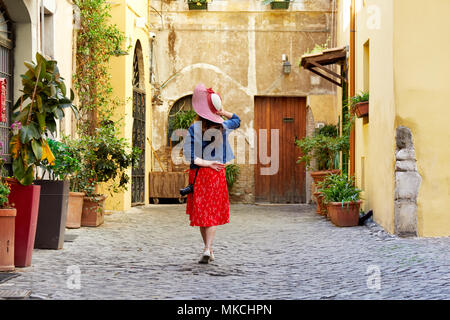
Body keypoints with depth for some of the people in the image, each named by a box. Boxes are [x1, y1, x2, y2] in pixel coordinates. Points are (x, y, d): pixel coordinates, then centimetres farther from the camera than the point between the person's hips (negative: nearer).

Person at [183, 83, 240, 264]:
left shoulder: (193, 129, -7)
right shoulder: (223, 127, 0)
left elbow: (189, 155, -15)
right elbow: (237, 120, 22)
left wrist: (206, 163, -12)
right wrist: (223, 113, 7)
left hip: (198, 173, -1)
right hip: (217, 174, 1)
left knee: (201, 211, 10)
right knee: (213, 212, 4)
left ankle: (208, 250, 14)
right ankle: (208, 249, -10)